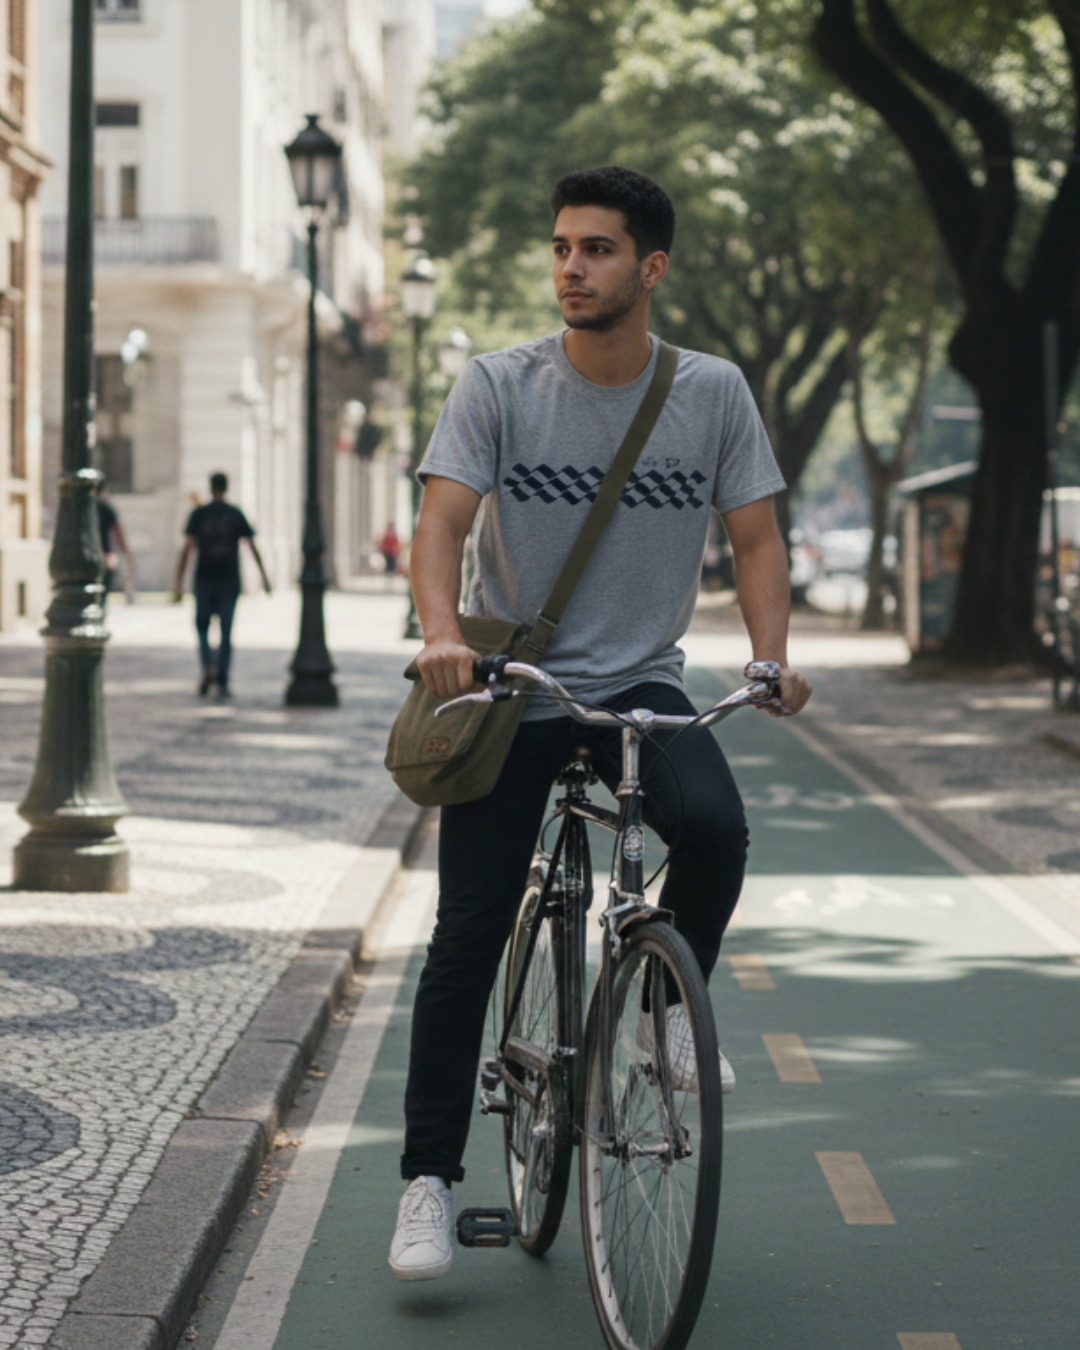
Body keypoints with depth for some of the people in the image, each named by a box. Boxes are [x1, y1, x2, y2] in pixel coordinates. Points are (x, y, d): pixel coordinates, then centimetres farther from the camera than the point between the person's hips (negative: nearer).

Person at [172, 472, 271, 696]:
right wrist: (264, 576, 6)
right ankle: (222, 682, 3)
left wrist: (179, 582, -6)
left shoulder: (198, 514, 0)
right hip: (230, 580, 1)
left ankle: (208, 666, -13)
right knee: (226, 632, 6)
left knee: (202, 627, 12)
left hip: (205, 579, -1)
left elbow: (187, 548, -6)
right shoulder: (236, 515, 2)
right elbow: (252, 546, -1)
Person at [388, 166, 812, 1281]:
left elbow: (755, 536, 3)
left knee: (715, 825, -29)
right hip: (510, 692, -1)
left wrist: (770, 657, -13)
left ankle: (676, 999, 2)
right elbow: (440, 523, -14)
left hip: (642, 685, 1)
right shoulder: (499, 386, -6)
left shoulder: (712, 392, -1)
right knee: (468, 937, -3)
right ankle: (429, 1177, 10)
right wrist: (443, 637, -32)